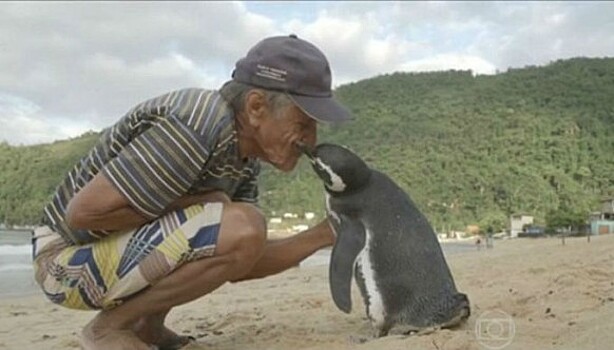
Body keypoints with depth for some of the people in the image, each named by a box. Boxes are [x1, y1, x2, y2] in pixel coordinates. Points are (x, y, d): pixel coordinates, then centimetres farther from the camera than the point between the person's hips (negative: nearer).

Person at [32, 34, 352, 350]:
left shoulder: (245, 151, 1)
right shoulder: (196, 128, -27)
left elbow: (238, 264, 1)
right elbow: (82, 212, -27)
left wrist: (324, 234, -6)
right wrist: (192, 204, -20)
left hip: (122, 249, 9)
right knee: (241, 229, -26)